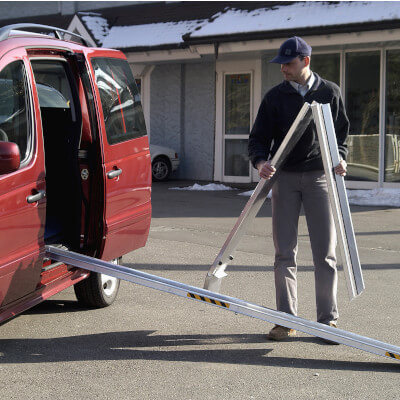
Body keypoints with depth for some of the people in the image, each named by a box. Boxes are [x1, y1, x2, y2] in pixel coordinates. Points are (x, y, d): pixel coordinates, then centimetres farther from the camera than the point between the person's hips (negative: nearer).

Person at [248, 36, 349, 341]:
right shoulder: (275, 97, 6)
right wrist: (261, 161, -17)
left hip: (319, 176, -1)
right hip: (285, 177, 1)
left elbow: (342, 132, 13)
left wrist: (340, 158, -7)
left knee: (326, 251, -2)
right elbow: (259, 137, 5)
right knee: (285, 251, 0)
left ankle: (328, 319, 7)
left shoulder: (330, 93, 6)